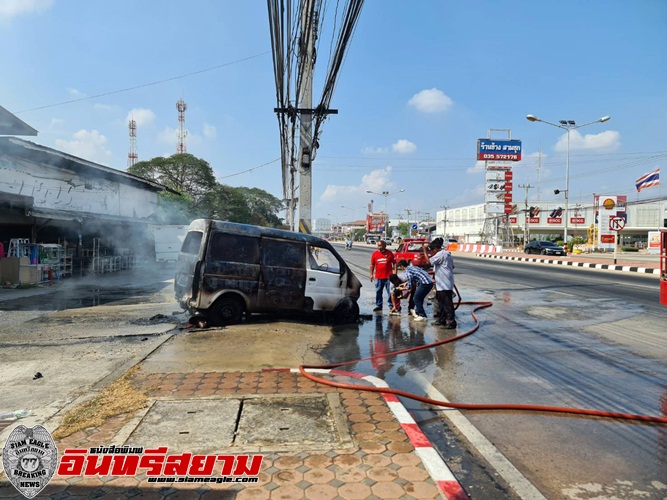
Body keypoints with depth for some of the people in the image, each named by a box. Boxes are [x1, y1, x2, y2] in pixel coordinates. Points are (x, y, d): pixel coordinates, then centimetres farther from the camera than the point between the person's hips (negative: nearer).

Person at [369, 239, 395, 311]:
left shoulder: (389, 253, 0)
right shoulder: (375, 253, 5)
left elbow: (394, 263, 5)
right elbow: (372, 265, 10)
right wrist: (371, 274, 7)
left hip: (388, 276, -2)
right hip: (378, 277, 2)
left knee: (390, 292, 2)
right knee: (378, 292, 9)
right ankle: (378, 305, 19)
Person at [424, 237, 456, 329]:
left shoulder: (441, 254, -15)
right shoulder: (447, 254, 16)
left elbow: (429, 261, -21)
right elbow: (452, 266, 21)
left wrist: (425, 251, -11)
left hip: (444, 284, -11)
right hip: (442, 284, 11)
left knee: (447, 303, -8)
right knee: (441, 301, 17)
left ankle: (451, 322, -5)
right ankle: (442, 319, 26)